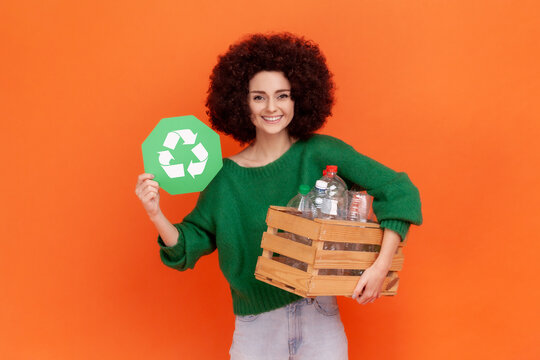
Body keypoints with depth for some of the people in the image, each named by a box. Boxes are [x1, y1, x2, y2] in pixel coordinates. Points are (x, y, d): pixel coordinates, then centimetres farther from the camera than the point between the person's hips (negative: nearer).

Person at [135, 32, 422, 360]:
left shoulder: (319, 154, -8)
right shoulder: (226, 177, -2)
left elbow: (398, 191, -13)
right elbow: (186, 249, 4)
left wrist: (381, 266, -21)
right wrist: (156, 214, -15)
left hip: (319, 321, -1)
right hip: (255, 329, 1)